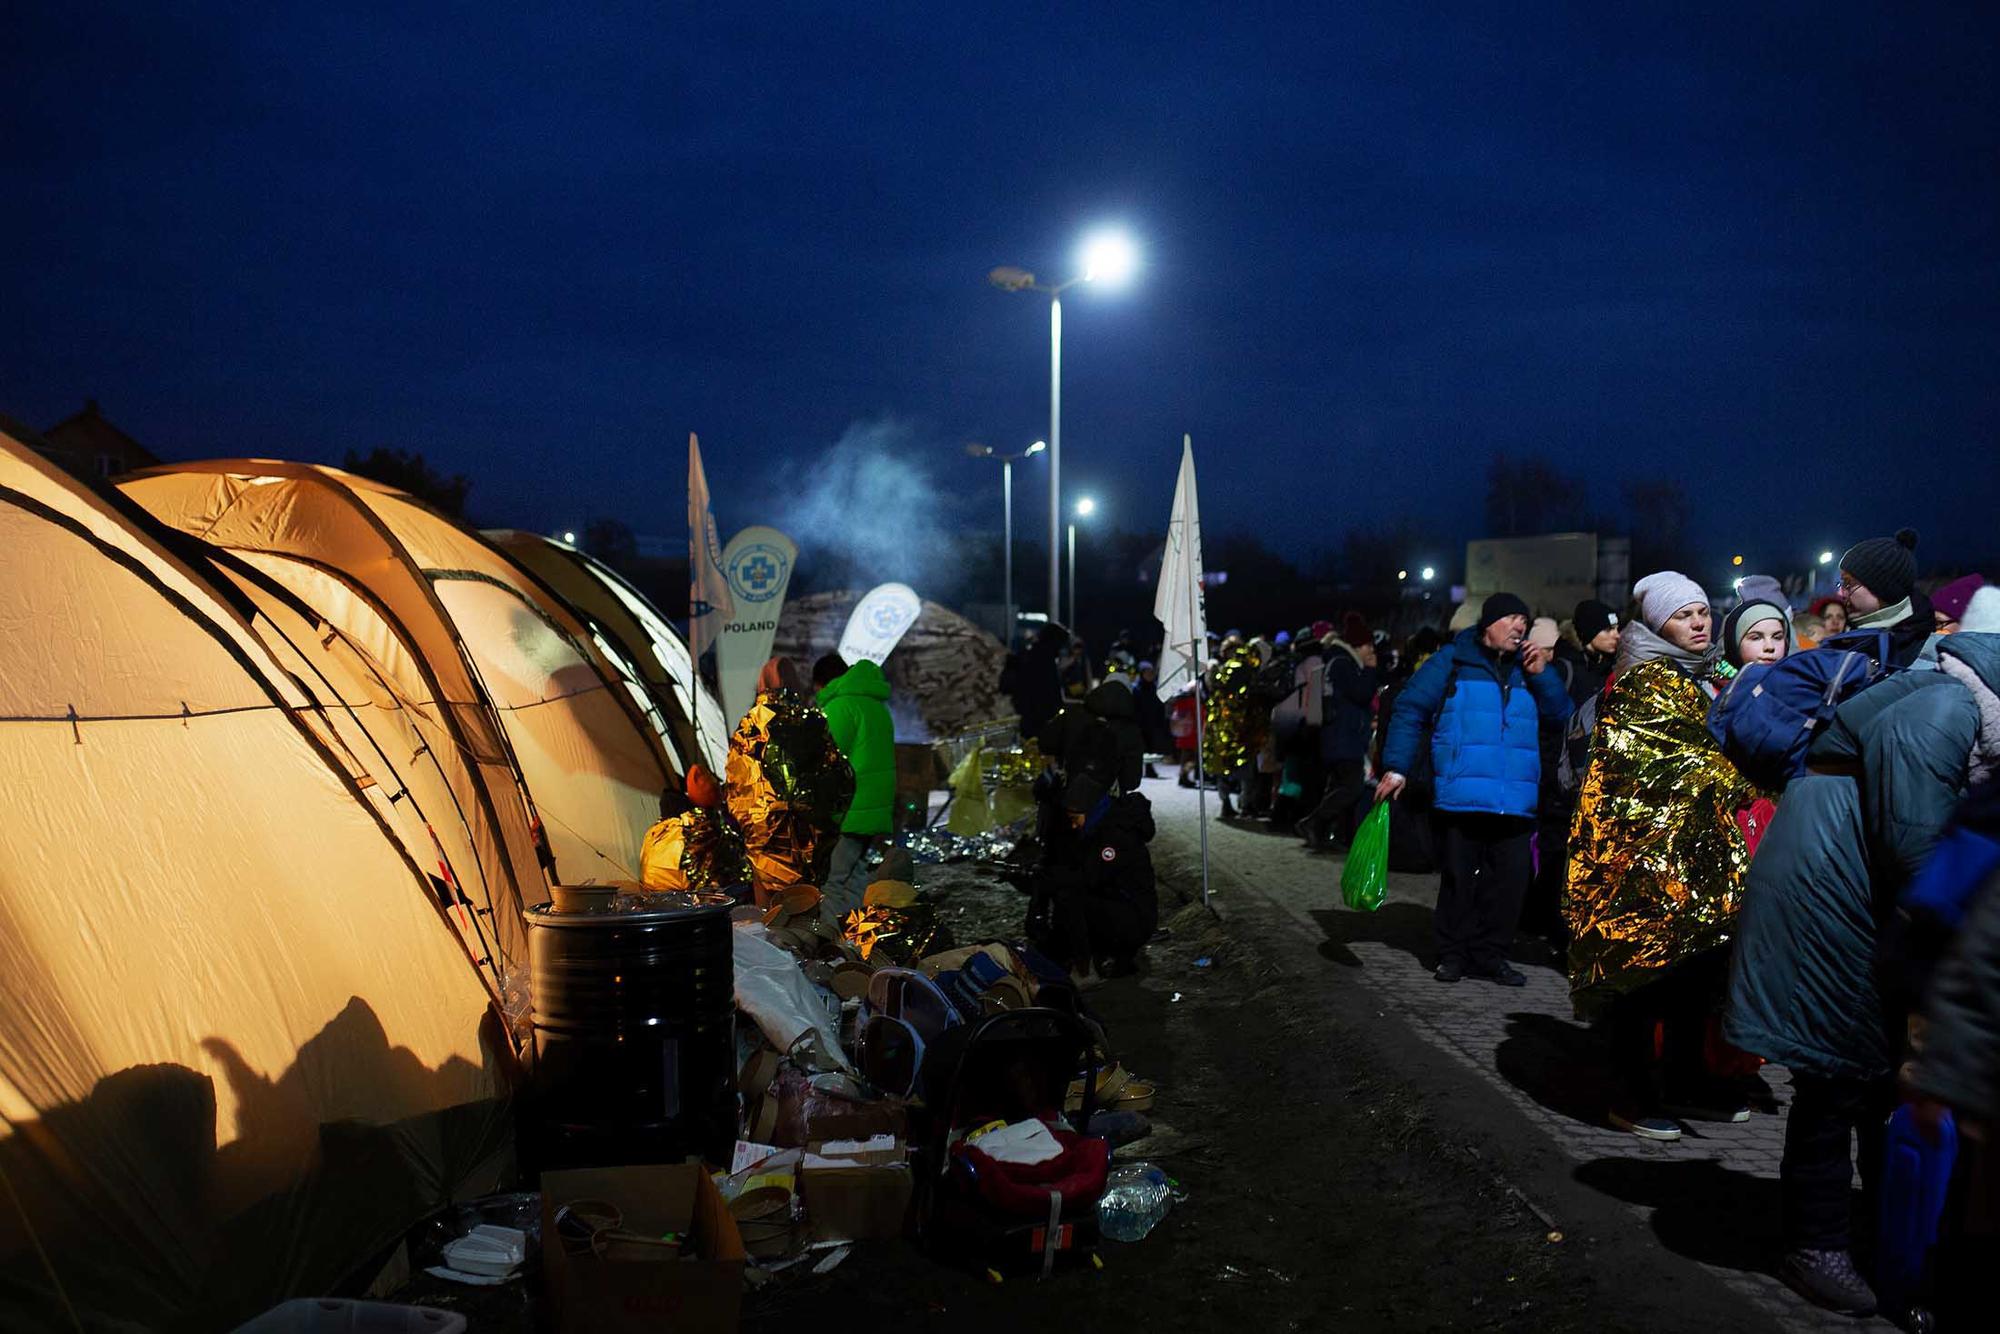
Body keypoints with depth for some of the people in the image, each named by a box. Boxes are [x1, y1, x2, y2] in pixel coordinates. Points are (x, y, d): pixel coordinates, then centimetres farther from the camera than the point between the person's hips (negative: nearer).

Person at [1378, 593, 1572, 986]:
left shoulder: (1526, 668, 16)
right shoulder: (1453, 661, 2)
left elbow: (1562, 714, 15)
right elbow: (1410, 710, -2)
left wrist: (1541, 676, 0)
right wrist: (1397, 768, -9)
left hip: (1515, 802, 4)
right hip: (1461, 798, -4)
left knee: (1509, 878, 2)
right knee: (1458, 877, 4)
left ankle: (1490, 954, 15)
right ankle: (1453, 953, 16)